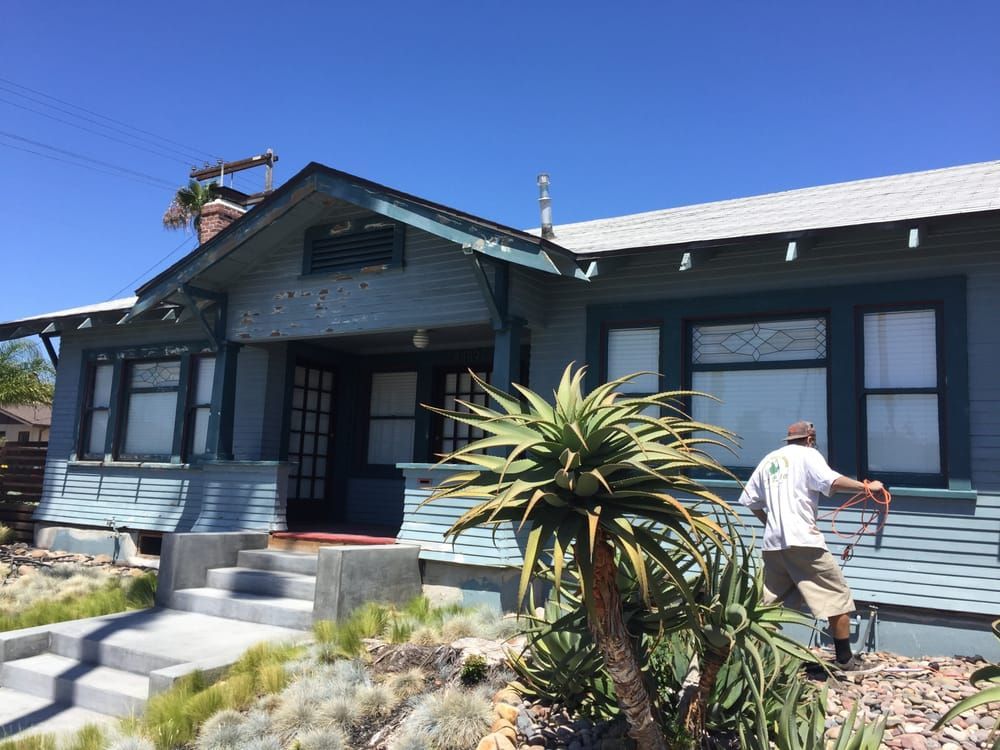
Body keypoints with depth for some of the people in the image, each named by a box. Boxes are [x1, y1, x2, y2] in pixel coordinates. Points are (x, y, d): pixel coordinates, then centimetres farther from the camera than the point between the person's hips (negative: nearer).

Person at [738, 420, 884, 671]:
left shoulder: (768, 460, 20)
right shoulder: (808, 454, 2)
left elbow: (750, 500, 21)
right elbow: (831, 481, -16)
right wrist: (867, 487, -9)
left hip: (772, 544, 6)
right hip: (803, 541, -6)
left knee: (769, 601, 14)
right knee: (838, 595, 6)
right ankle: (845, 659, 9)